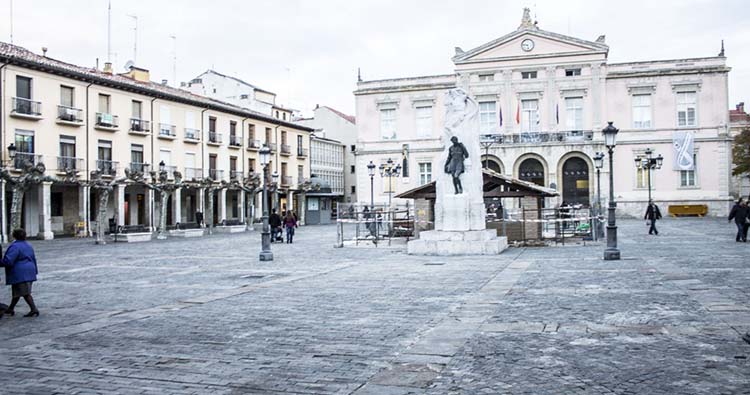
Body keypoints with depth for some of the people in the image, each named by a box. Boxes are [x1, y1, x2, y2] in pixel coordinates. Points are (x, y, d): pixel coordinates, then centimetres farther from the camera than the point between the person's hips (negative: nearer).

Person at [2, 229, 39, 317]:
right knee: (16, 292, 19)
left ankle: (34, 310, -13)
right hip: (29, 272, 9)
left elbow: (8, 261, -21)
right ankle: (10, 309, 29)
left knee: (25, 293, -8)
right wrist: (35, 271, 24)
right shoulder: (28, 245, 15)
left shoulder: (15, 246, -14)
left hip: (20, 274, -9)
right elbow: (34, 259, 19)